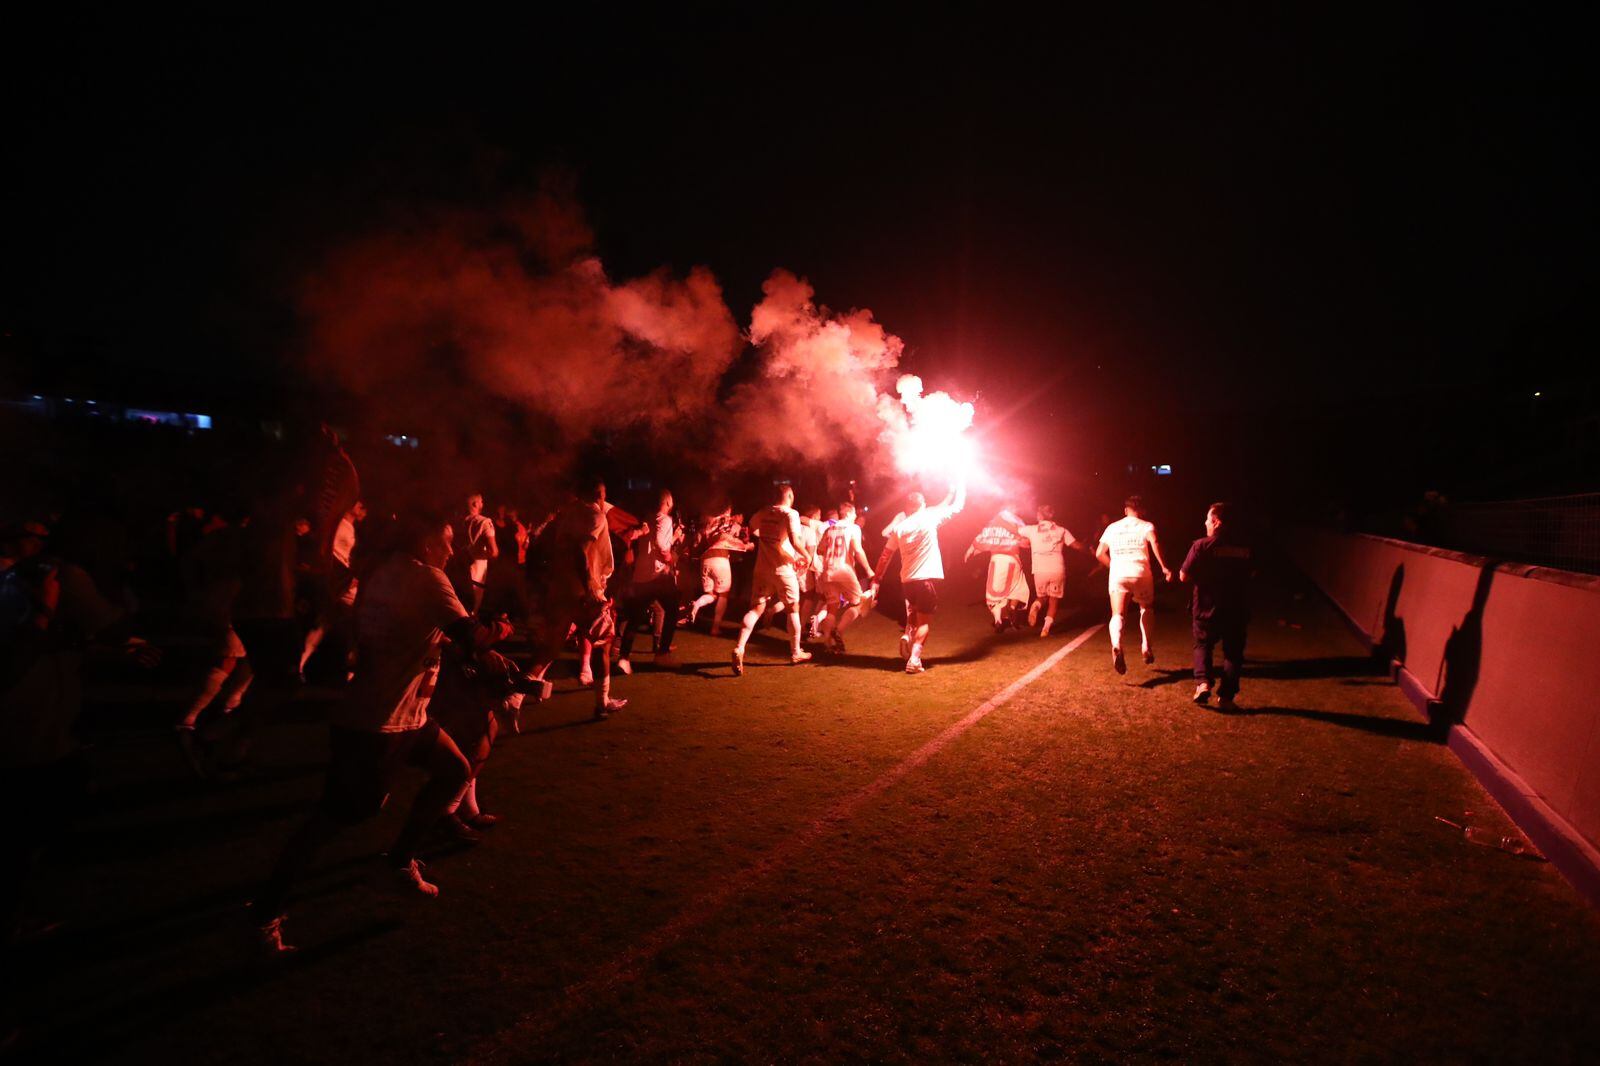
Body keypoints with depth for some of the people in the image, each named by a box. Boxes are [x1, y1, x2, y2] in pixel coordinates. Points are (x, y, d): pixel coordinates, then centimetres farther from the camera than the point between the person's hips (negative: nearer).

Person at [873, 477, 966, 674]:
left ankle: (908, 634, 5)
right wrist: (960, 487, 23)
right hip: (927, 578, -4)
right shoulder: (928, 519, -5)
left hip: (907, 580, 4)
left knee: (914, 612, 31)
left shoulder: (898, 527, 6)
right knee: (925, 621, 3)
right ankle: (914, 659, -12)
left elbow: (885, 556, 8)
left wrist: (876, 580, 15)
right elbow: (957, 507, 6)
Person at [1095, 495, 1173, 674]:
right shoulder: (1145, 526, 11)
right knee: (1145, 609, 26)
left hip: (1118, 574, 1)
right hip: (1140, 573, 0)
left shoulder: (1112, 527, 20)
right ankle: (1146, 647, 18)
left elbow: (1099, 553, 18)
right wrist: (1164, 567, -9)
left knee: (1118, 615, -11)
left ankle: (1116, 646, -40)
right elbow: (1154, 543, -11)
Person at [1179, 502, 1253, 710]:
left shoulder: (1202, 546, -13)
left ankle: (1203, 682, -3)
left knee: (1202, 646, 17)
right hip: (1237, 609, 3)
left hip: (1207, 608, -3)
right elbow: (1247, 575, 15)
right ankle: (1226, 696, 9)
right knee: (1233, 652, 13)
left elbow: (1184, 576, -12)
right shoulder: (1244, 547, 2)